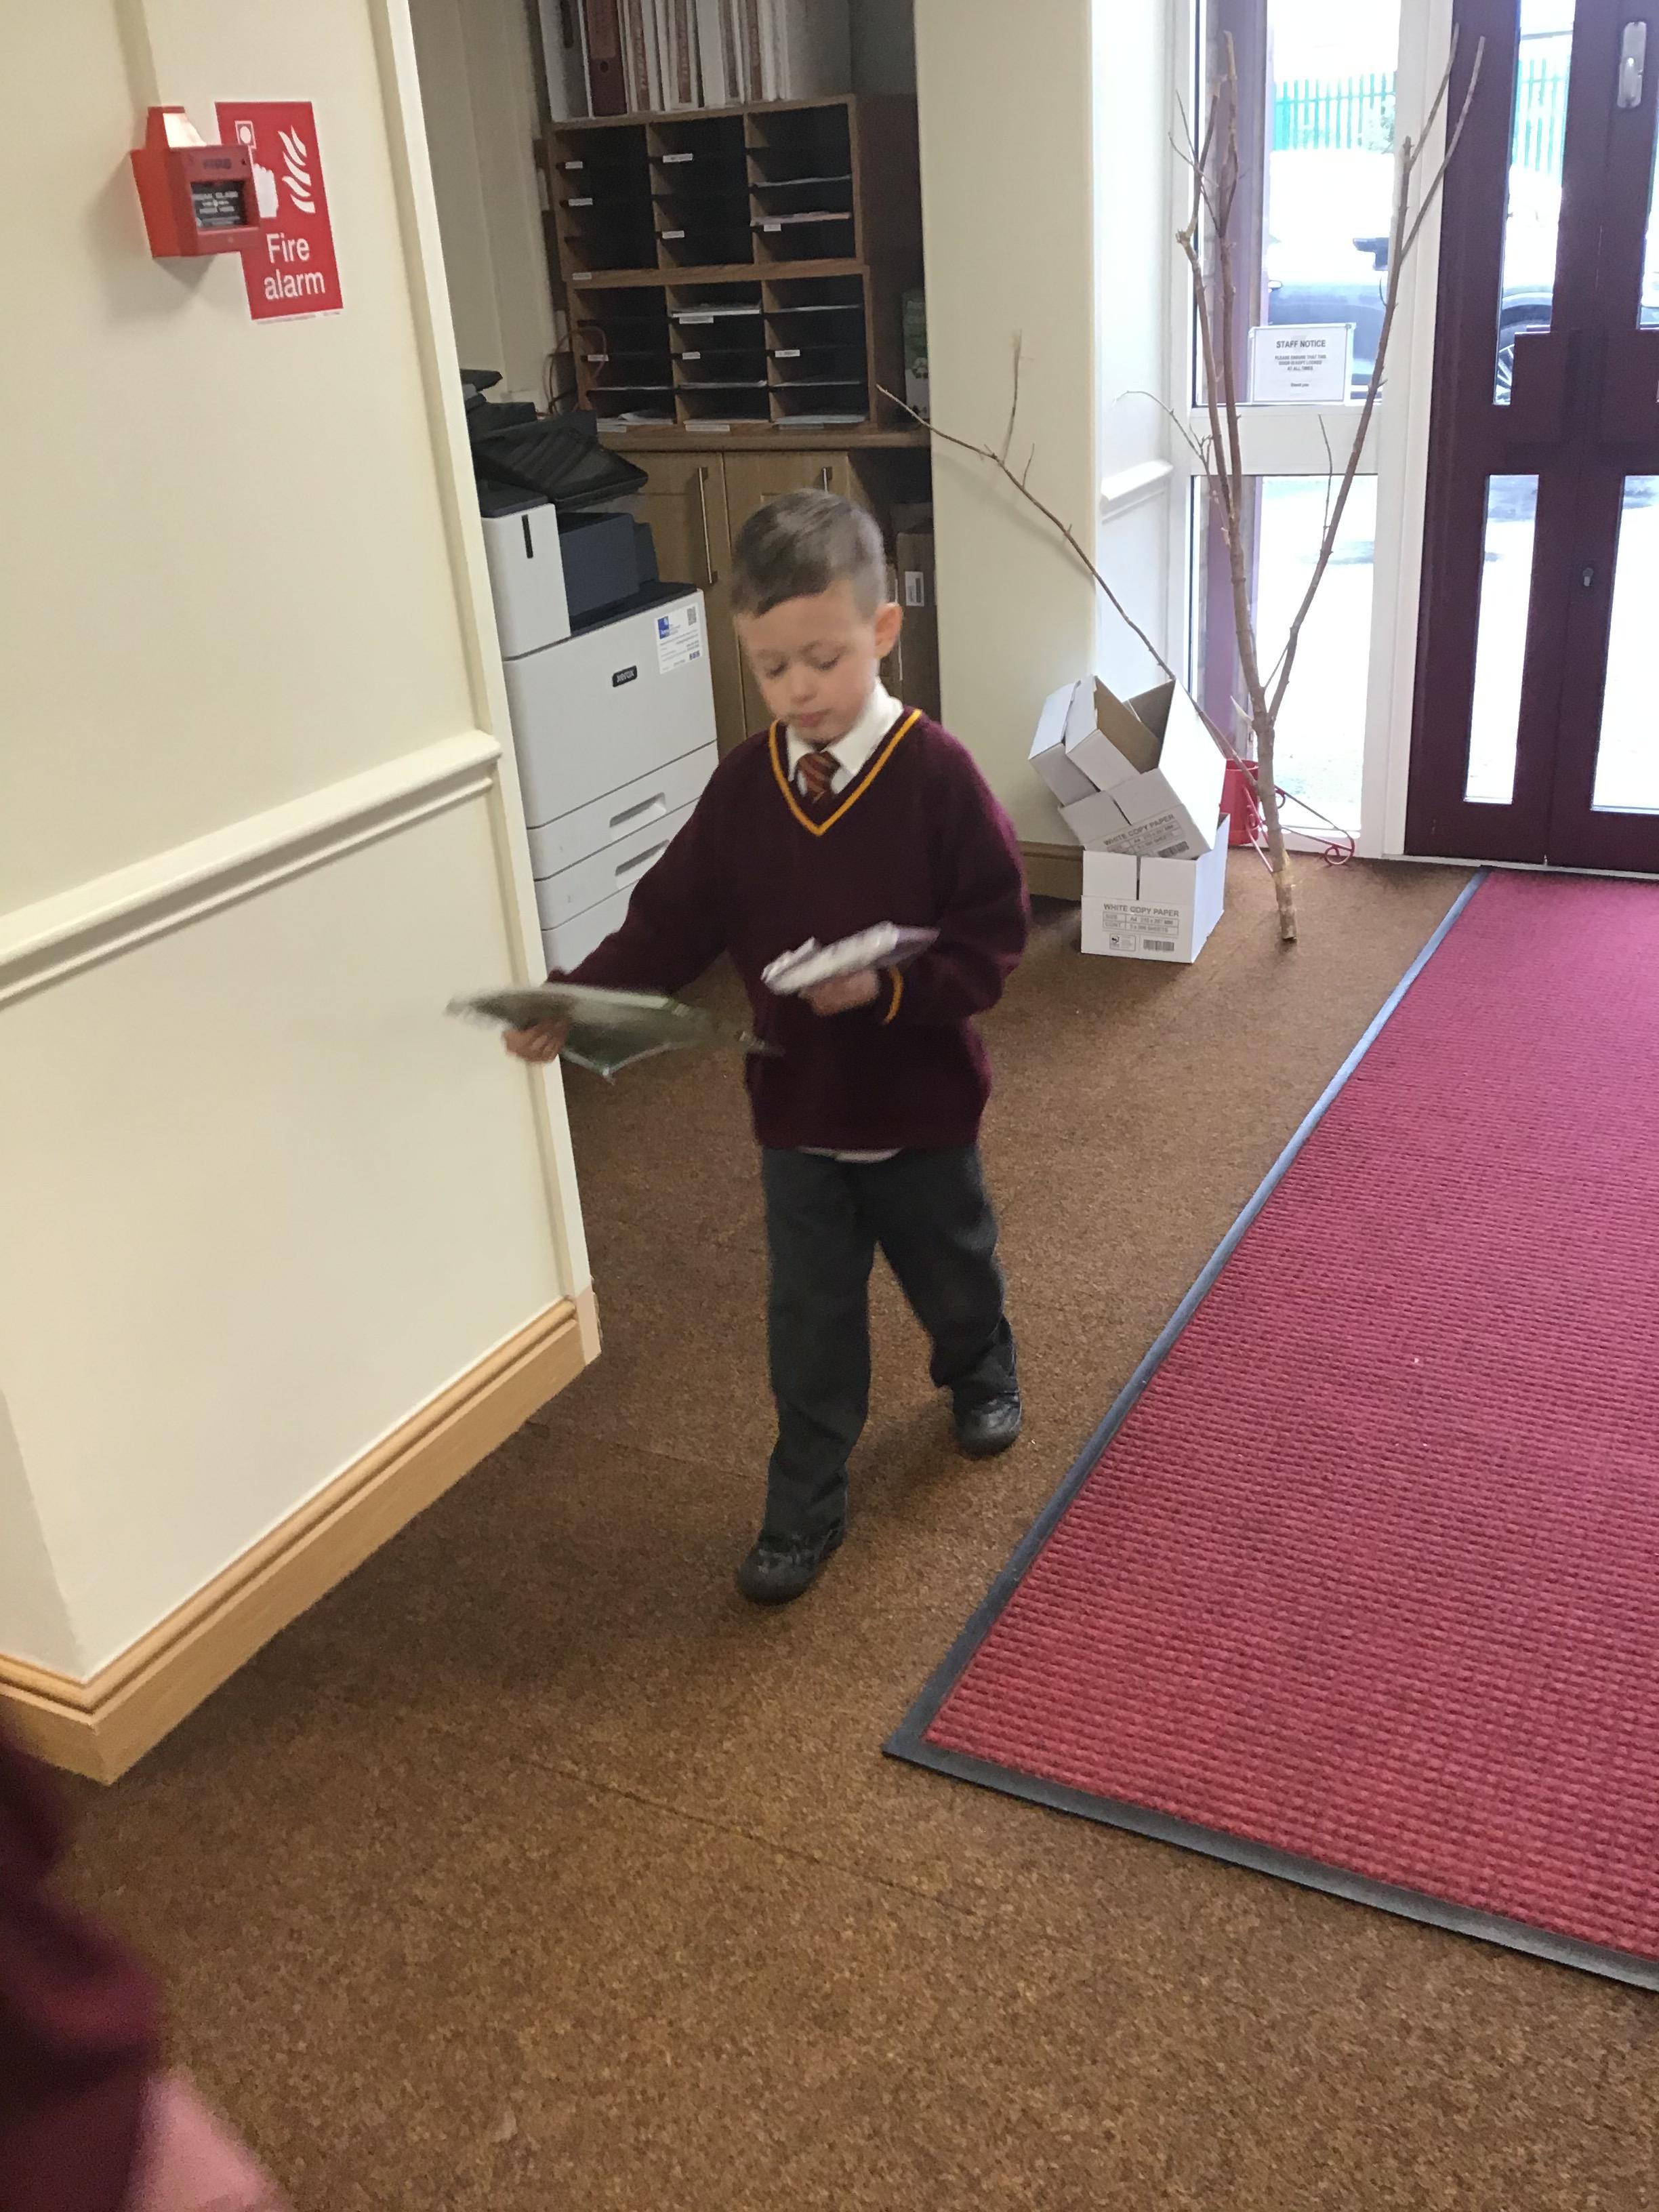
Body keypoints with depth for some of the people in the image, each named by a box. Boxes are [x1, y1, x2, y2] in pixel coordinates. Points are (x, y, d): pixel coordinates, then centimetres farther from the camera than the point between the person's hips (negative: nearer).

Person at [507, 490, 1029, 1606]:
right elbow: (672, 920, -5)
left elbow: (993, 940, -16)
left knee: (953, 1273, 22)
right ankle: (805, 1509, 28)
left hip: (921, 1102, -2)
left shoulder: (938, 774, -18)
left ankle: (981, 1375, 55)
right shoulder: (745, 782, -6)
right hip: (796, 1106, 2)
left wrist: (890, 988, -32)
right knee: (811, 1318, 12)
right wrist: (575, 1002, -19)